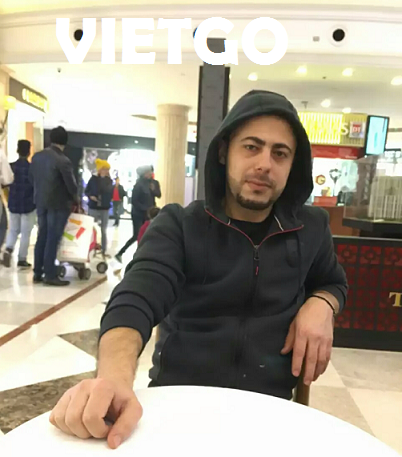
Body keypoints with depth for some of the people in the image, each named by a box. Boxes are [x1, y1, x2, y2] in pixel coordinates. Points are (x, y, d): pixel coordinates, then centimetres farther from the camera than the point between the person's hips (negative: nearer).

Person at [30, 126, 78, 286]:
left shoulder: (36, 157, 5)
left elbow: (32, 178, 12)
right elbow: (71, 184, -13)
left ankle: (37, 273, 18)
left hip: (40, 202, 7)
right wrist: (75, 200, 5)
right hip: (58, 204, -6)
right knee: (53, 239, -2)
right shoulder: (63, 161, -16)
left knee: (42, 237, 13)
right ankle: (50, 275, 3)